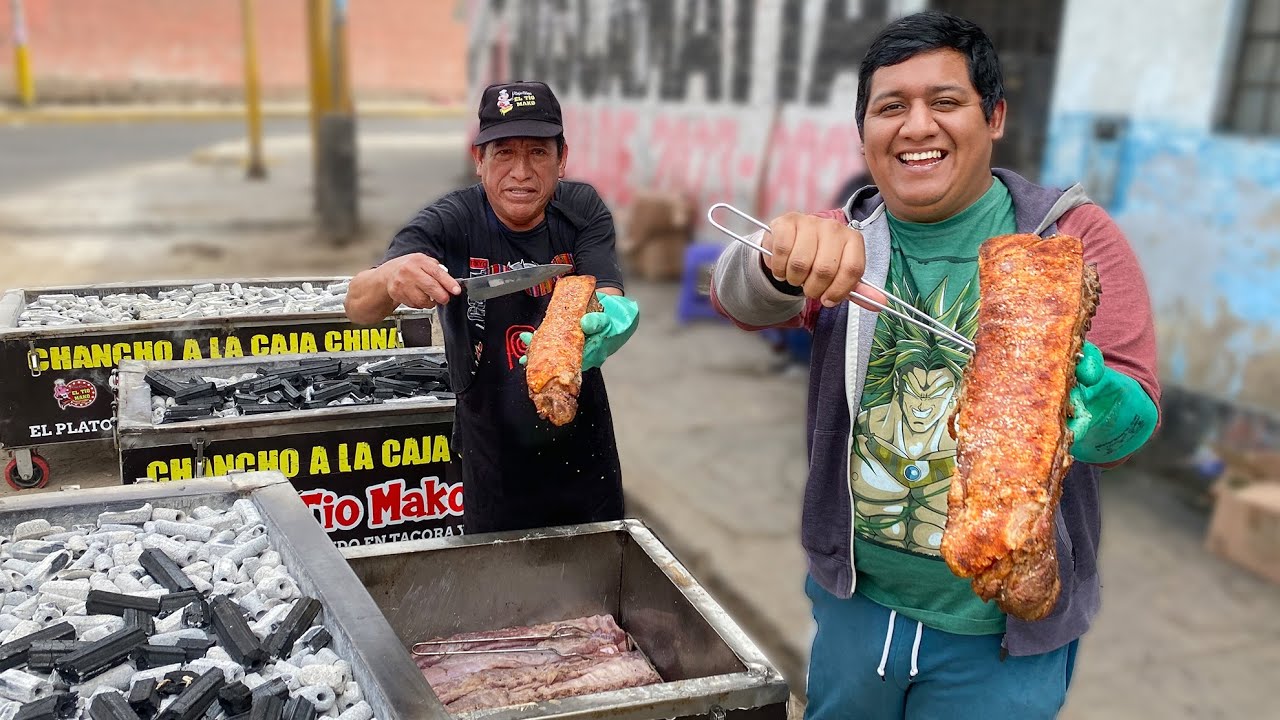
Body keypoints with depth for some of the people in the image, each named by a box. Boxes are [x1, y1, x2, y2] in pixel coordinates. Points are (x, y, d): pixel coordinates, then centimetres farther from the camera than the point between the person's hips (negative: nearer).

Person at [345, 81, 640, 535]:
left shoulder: (582, 209, -8)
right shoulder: (451, 224, -15)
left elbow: (607, 297, -21)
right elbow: (358, 308, -25)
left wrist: (609, 317, -46)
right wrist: (389, 279, -50)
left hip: (586, 459, 2)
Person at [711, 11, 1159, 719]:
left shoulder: (1074, 237, -8)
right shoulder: (840, 242, -2)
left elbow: (1133, 423, -14)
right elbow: (740, 298, -22)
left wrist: (1085, 386, -38)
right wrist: (783, 262, -46)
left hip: (999, 638, -2)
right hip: (852, 601, 2)